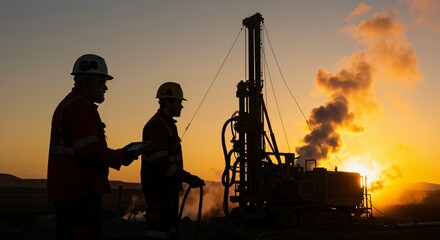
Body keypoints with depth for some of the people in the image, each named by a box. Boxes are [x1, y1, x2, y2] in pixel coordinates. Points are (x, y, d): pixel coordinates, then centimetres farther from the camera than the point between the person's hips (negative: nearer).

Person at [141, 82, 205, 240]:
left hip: (168, 187, 11)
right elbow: (160, 160, -23)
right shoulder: (155, 125, -15)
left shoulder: (168, 124, 18)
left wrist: (186, 177, 16)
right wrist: (187, 178, -23)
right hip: (158, 188, -11)